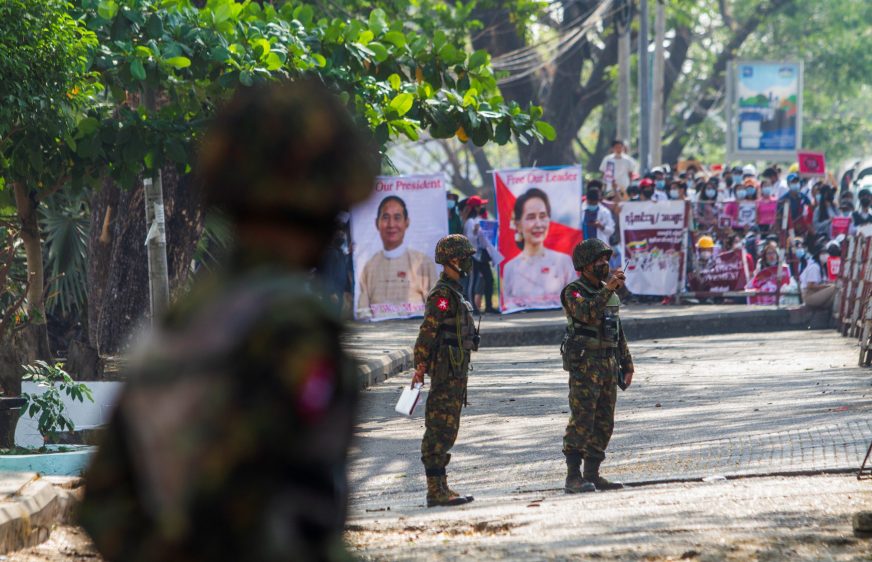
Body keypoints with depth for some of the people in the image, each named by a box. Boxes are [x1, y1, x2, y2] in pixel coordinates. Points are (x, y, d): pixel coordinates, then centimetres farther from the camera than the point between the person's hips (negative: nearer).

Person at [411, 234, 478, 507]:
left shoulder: (454, 292, 18)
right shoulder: (442, 294, -14)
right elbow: (428, 331, -20)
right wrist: (420, 366, -23)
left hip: (456, 372, 10)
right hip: (447, 372, -10)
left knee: (445, 431, 11)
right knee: (441, 430, -10)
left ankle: (441, 488, 15)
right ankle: (436, 491, -10)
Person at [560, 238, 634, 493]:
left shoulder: (611, 294, 16)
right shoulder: (573, 292, -7)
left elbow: (618, 332, 21)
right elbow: (587, 312, -28)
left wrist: (626, 364, 17)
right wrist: (608, 289, -33)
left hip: (608, 366, 8)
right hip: (584, 365, -8)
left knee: (604, 424, 7)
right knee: (581, 422, -12)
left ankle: (592, 475, 11)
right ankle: (573, 477, -13)